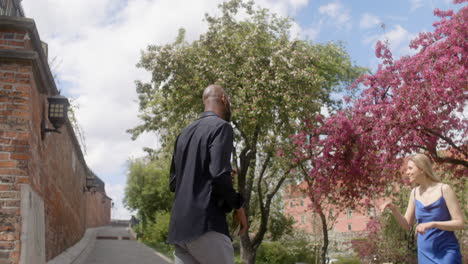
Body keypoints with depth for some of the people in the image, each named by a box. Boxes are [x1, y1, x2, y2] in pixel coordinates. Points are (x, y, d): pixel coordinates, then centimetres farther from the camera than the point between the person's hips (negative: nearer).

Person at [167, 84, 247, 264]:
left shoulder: (184, 133, 20)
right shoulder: (221, 126, -4)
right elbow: (219, 174, -17)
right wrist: (238, 206, -3)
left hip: (179, 226, 8)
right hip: (205, 224, -7)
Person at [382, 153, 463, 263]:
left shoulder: (444, 189, -11)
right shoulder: (415, 193, 5)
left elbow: (459, 223, -12)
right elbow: (407, 225, 9)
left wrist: (432, 224, -24)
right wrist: (393, 209, -7)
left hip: (446, 253, -5)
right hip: (424, 253, 5)